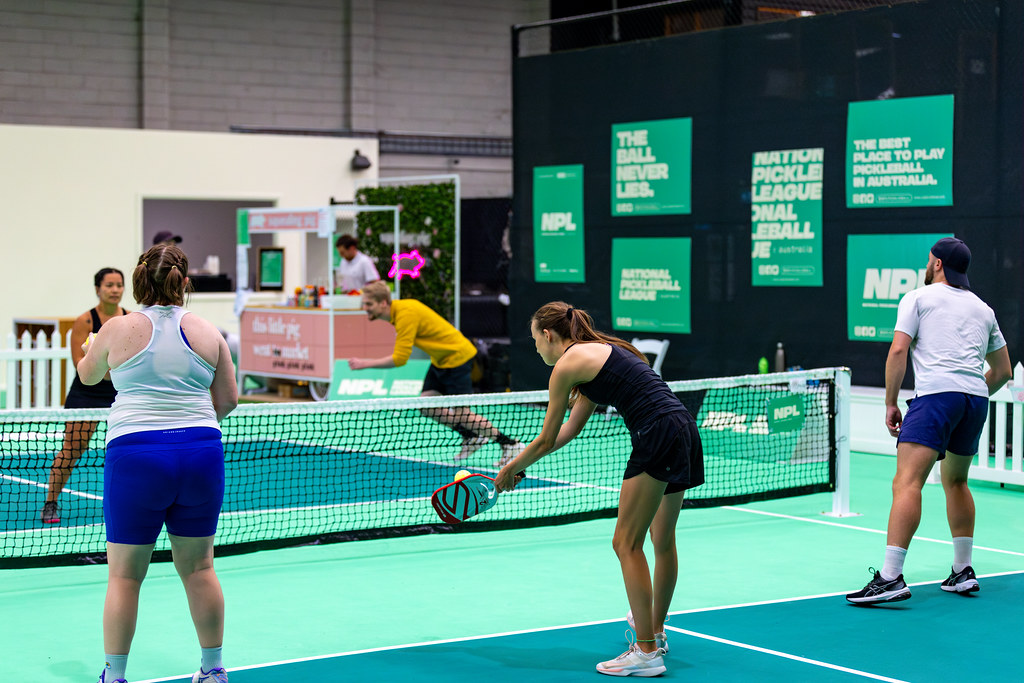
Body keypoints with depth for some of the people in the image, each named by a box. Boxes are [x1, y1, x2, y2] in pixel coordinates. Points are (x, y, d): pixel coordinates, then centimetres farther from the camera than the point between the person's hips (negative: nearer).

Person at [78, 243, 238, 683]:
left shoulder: (118, 330, 0)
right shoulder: (207, 333, 5)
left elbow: (87, 376, 19)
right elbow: (228, 400, 9)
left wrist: (90, 350, 42)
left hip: (135, 453, -2)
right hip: (201, 450, 2)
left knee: (124, 574, 6)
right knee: (198, 567, 13)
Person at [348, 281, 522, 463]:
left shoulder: (405, 314, -26)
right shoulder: (399, 308, 4)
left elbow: (400, 359, -29)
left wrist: (365, 363, -23)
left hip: (457, 357, -10)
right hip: (440, 360, 10)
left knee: (462, 415, -8)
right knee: (426, 405, 5)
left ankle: (510, 444, 6)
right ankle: (471, 438, 19)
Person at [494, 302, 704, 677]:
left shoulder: (566, 365, -2)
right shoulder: (598, 352, 25)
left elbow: (546, 440, 3)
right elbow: (570, 428, 29)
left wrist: (511, 469, 20)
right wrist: (520, 464, 31)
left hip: (657, 434, -9)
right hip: (684, 431, 9)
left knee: (627, 543, -4)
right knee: (663, 541, 21)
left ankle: (647, 652, -5)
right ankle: (656, 632, 36)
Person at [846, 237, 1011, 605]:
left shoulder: (917, 298, 9)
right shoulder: (982, 309, 24)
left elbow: (898, 351, -2)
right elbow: (1002, 370, 26)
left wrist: (890, 404, 3)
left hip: (935, 395, -6)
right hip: (976, 399, 6)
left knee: (907, 483, -15)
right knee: (955, 482, 24)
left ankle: (891, 577, -26)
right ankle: (962, 572, 26)